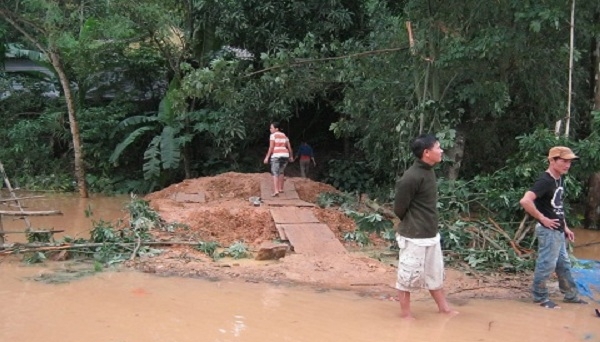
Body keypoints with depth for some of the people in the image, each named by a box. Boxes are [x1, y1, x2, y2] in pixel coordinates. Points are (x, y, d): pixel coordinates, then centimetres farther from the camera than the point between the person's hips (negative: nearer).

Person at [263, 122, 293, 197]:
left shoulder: (273, 135, -5)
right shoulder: (284, 135, 14)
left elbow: (271, 147, -12)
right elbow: (289, 147, 14)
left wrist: (267, 157, -11)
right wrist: (291, 156, 24)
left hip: (276, 156, -6)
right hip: (285, 155, 6)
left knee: (275, 173, -8)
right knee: (281, 172, 21)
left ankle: (276, 190, -20)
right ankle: (280, 188, 24)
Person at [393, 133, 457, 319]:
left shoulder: (429, 171, 5)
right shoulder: (412, 177, -23)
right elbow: (399, 208, -16)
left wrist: (426, 225, 12)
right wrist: (413, 225, -1)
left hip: (431, 234, 9)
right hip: (414, 237, -9)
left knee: (435, 273, 21)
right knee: (409, 275, 6)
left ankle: (444, 307, 36)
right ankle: (405, 313, 19)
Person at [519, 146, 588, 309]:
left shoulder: (560, 180, 9)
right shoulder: (545, 181, -22)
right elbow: (525, 201, -35)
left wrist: (565, 227, 18)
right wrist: (542, 219, -25)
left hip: (558, 231, 10)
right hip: (548, 230, -10)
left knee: (564, 264, 20)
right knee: (547, 264, 0)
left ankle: (571, 295, 33)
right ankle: (540, 297, 14)